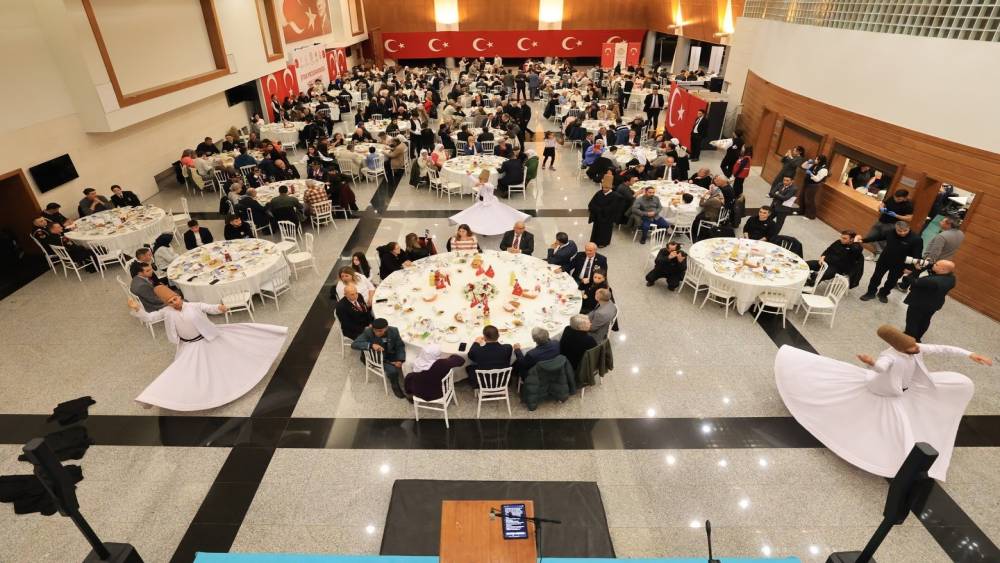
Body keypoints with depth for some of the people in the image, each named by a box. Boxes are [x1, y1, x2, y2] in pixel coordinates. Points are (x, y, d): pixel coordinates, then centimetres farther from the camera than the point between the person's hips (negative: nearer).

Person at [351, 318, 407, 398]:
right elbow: (354, 344, -30)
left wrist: (400, 360, -19)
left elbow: (400, 346, -3)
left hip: (391, 355, 4)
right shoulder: (368, 332, -23)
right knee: (393, 370, -26)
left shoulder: (394, 331, -15)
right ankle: (395, 386, 5)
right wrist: (371, 345, -43)